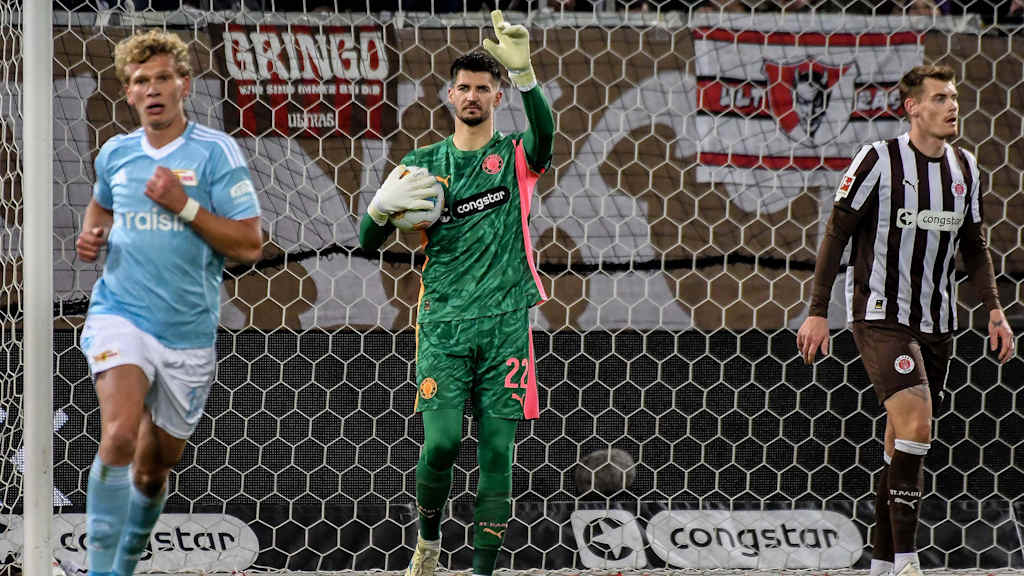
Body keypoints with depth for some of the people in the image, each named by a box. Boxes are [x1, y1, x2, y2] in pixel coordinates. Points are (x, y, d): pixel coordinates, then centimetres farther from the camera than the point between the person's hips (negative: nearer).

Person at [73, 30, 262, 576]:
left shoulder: (216, 151, -5)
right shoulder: (115, 153, 7)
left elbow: (249, 245, -8)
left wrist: (184, 205, -16)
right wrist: (91, 237, 9)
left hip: (188, 331, 0)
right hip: (120, 314, 0)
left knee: (153, 468, 11)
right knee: (119, 435, -25)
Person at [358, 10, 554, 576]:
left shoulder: (514, 156, 6)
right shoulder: (424, 163, 11)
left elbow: (544, 134, -20)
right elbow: (368, 241, 11)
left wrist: (523, 71, -36)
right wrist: (382, 206, -13)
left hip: (504, 322, 0)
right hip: (443, 322, 1)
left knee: (497, 451, -2)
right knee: (440, 442, -10)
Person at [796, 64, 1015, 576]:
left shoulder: (965, 168, 8)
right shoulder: (879, 160, -10)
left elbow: (973, 245, 19)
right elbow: (837, 234, -6)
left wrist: (994, 309, 9)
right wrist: (817, 311, -9)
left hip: (936, 323, 6)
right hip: (879, 316, -6)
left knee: (903, 443, 9)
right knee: (915, 423, -22)